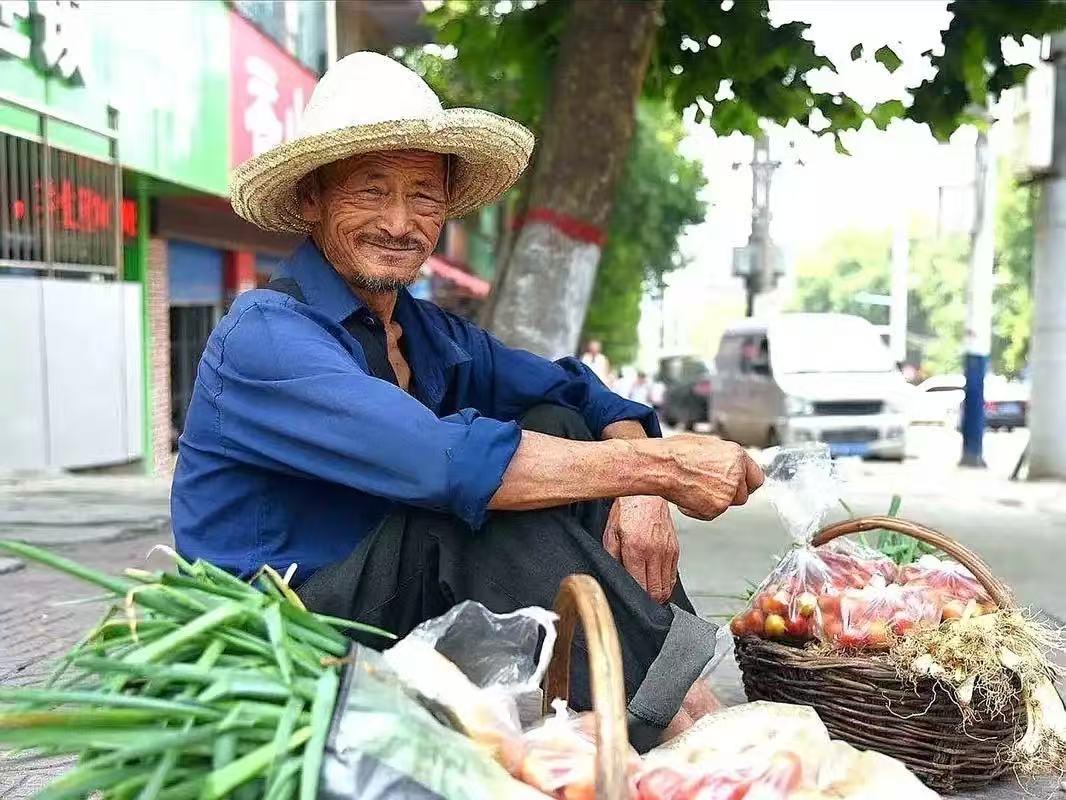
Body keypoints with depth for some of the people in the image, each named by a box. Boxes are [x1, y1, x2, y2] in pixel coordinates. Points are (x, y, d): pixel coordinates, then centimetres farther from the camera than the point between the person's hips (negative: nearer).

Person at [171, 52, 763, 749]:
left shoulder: (437, 336, 8)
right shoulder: (266, 337, -18)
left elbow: (586, 396, 4)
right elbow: (445, 462, -32)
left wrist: (642, 491, -19)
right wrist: (659, 466, -27)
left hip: (413, 614, 7)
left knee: (556, 428, -8)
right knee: (484, 492, -30)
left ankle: (722, 701, -13)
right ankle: (675, 711, -21)